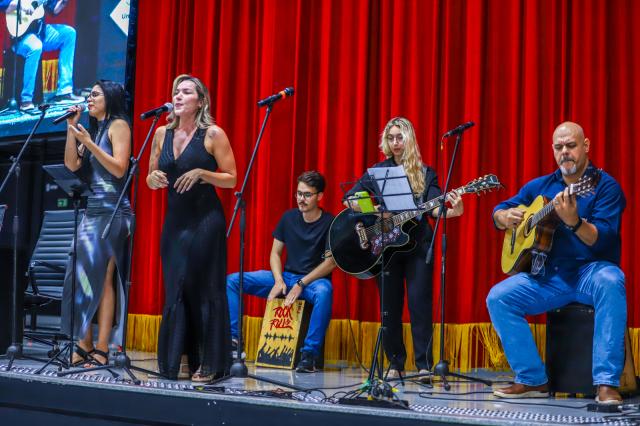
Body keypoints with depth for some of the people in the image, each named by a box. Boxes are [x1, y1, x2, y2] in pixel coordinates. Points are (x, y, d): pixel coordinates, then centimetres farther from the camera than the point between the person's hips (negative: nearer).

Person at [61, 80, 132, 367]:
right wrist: (71, 129, 6)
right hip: (92, 210, 8)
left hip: (112, 212, -8)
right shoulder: (93, 129, 19)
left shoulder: (118, 125, -2)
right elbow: (72, 165, 10)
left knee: (101, 278, -11)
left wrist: (88, 143, -16)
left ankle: (101, 350, -9)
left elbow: (119, 168, -13)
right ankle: (85, 346, 6)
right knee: (81, 276, 3)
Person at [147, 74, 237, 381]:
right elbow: (151, 180, 15)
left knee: (204, 289, -2)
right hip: (174, 219, 5)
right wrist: (154, 178, -7)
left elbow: (232, 179, -6)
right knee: (174, 290, 7)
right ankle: (173, 362, 16)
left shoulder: (213, 134, -6)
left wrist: (201, 174, -19)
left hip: (205, 220, -5)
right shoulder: (162, 134, 9)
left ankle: (209, 364, 7)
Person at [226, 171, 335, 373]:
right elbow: (275, 253, 9)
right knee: (232, 280, -7)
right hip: (286, 277, 5)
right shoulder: (289, 217, 6)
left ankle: (310, 353, -35)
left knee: (324, 291, -43)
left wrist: (301, 284, -19)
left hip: (313, 280, -5)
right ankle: (232, 339, -8)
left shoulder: (329, 223, -7)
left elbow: (331, 263, -12)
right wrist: (279, 280, -9)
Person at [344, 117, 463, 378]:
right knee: (390, 305, 4)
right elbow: (349, 199, 2)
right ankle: (395, 364, 13)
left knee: (419, 302, -7)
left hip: (418, 245, -1)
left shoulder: (425, 174, 6)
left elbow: (433, 209, -5)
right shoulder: (378, 171, 8)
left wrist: (451, 212, -27)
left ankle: (424, 364, -3)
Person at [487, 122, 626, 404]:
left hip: (591, 273, -4)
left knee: (611, 280, -39)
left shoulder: (605, 185, -4)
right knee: (498, 298, -17)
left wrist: (573, 221, -36)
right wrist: (505, 217, -6)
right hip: (549, 276, 5)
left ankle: (607, 383, -37)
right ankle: (532, 379, -9)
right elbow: (499, 212, 19)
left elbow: (603, 240, -17)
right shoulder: (540, 186, 12)